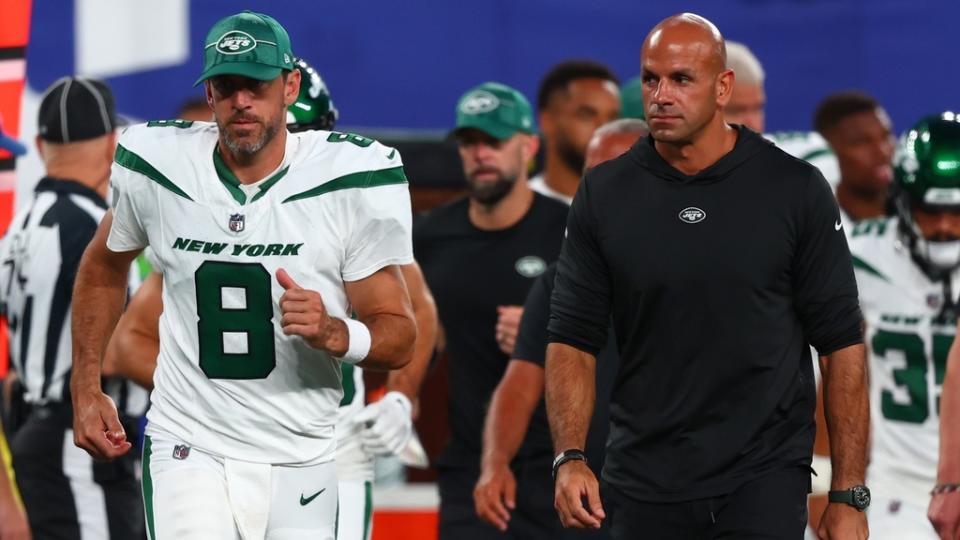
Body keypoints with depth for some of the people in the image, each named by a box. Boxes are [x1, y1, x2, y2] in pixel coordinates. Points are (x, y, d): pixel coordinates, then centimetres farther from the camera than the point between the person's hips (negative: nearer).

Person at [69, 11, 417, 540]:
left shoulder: (351, 179, -9)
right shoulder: (154, 167, -3)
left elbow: (399, 337, -4)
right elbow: (103, 267, 19)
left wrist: (332, 333, -25)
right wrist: (85, 389, 15)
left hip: (299, 465, 1)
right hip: (187, 451, -1)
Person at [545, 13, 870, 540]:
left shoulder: (795, 190, -3)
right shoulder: (604, 195, 2)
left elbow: (841, 344, -1)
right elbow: (573, 339, 3)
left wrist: (848, 496, -5)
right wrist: (570, 457, -13)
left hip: (764, 481, -2)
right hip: (643, 488, 2)